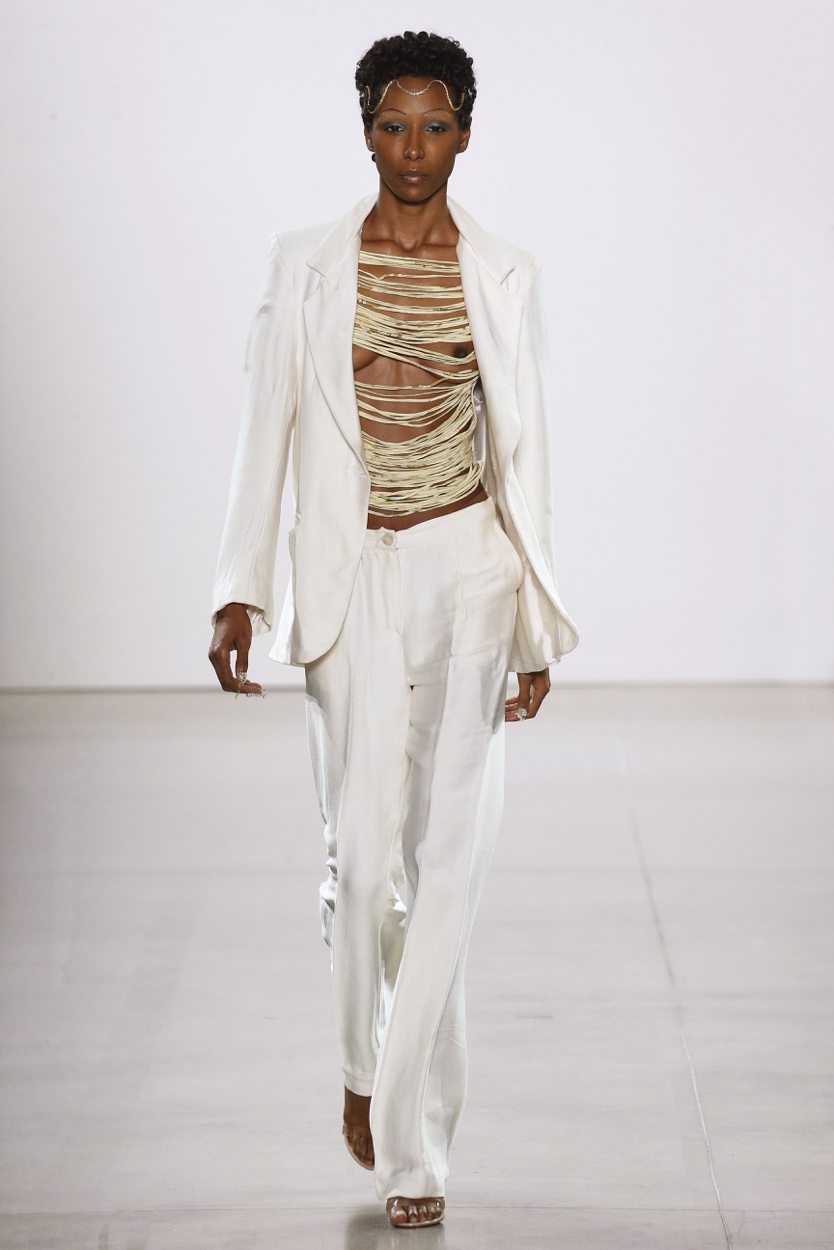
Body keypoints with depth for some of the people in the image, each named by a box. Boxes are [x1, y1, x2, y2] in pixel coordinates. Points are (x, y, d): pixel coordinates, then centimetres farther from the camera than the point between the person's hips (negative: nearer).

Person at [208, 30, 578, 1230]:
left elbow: (524, 451, 5)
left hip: (469, 568, 1)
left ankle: (410, 1141, 7)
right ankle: (369, 1061, 28)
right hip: (353, 578, 0)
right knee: (365, 852, -3)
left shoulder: (505, 275, 4)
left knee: (450, 851, -2)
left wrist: (537, 621, 3)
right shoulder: (307, 266, 2)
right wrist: (240, 590, -5)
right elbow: (268, 431, 2)